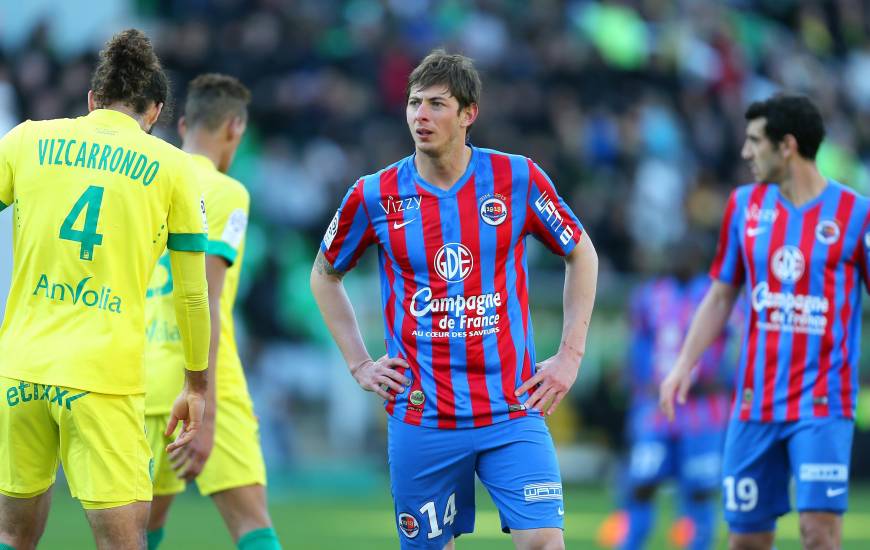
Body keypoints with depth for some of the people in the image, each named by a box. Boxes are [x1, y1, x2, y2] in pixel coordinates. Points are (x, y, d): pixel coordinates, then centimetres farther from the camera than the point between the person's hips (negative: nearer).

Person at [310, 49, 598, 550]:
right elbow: (325, 275, 17)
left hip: (512, 410, -1)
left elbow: (582, 255, 13)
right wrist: (360, 365, 9)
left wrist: (571, 355, 6)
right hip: (420, 416, 1)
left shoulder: (517, 178, -1)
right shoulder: (377, 195, 0)